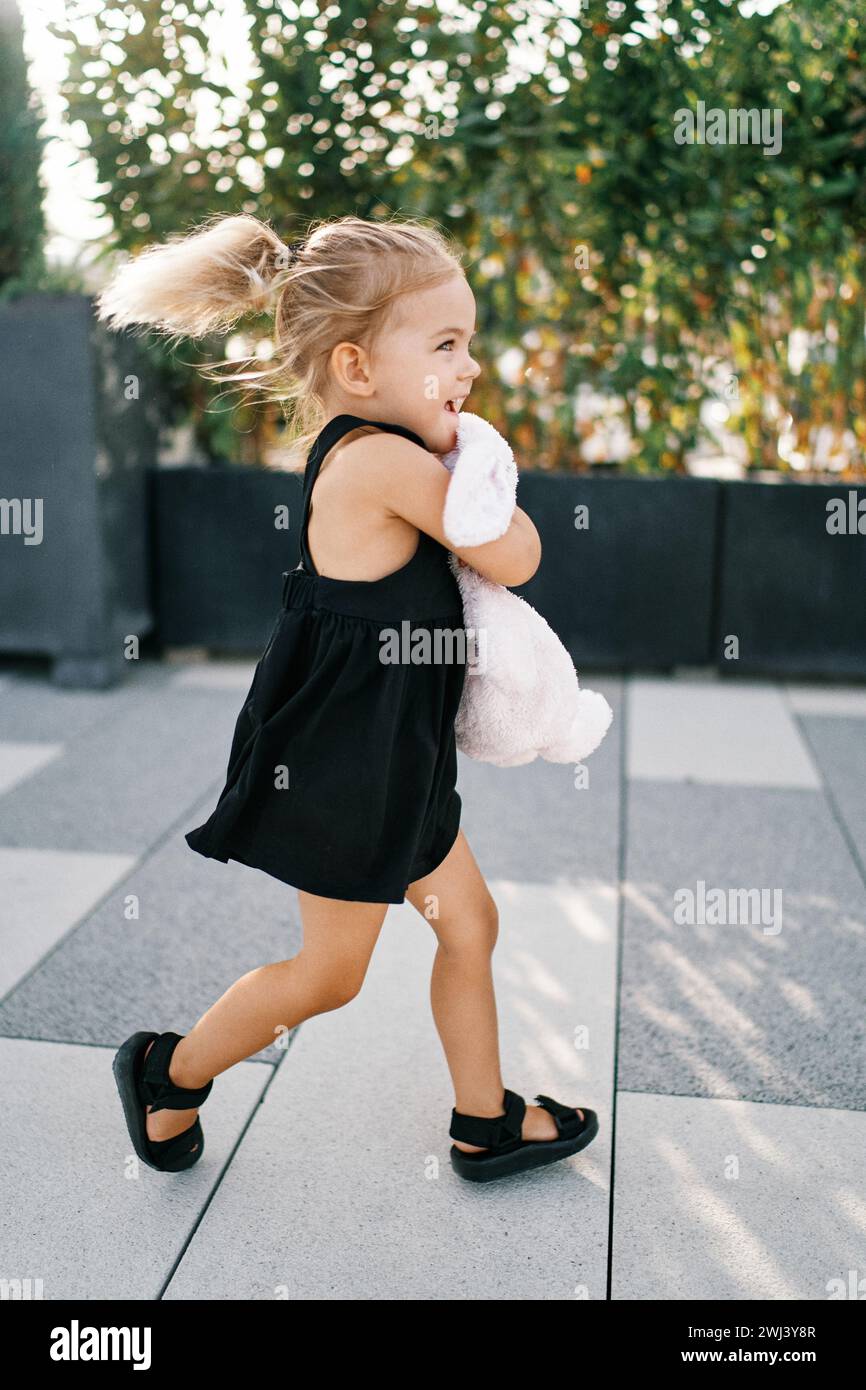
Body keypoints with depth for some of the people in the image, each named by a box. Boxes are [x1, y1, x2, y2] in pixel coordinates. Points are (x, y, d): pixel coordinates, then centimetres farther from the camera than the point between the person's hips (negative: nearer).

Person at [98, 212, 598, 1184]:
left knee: (470, 922, 18)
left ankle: (485, 1121, 37)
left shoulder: (347, 452, 4)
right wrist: (467, 460, -6)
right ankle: (169, 1074, 34)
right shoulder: (385, 458, -26)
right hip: (347, 766, -10)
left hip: (394, 757, 10)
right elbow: (514, 560, -20)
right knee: (331, 972, 10)